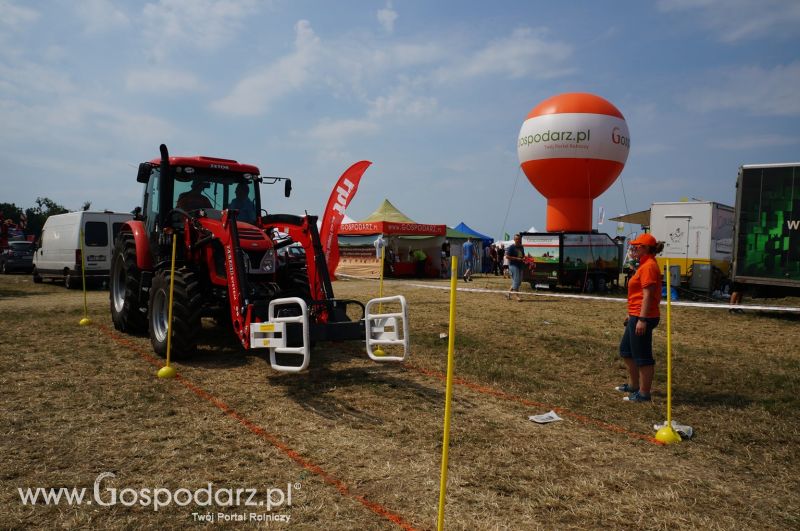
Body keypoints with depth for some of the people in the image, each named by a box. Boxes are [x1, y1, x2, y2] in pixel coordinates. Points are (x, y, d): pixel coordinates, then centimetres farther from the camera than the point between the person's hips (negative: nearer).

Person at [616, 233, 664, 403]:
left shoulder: (649, 266, -16)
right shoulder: (645, 265, 16)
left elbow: (647, 294, -22)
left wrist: (642, 319, -25)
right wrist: (631, 314, 25)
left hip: (642, 318, -11)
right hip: (636, 316, 11)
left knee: (642, 356, -3)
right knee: (626, 350, 21)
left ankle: (643, 393, 6)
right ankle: (633, 385, 32)